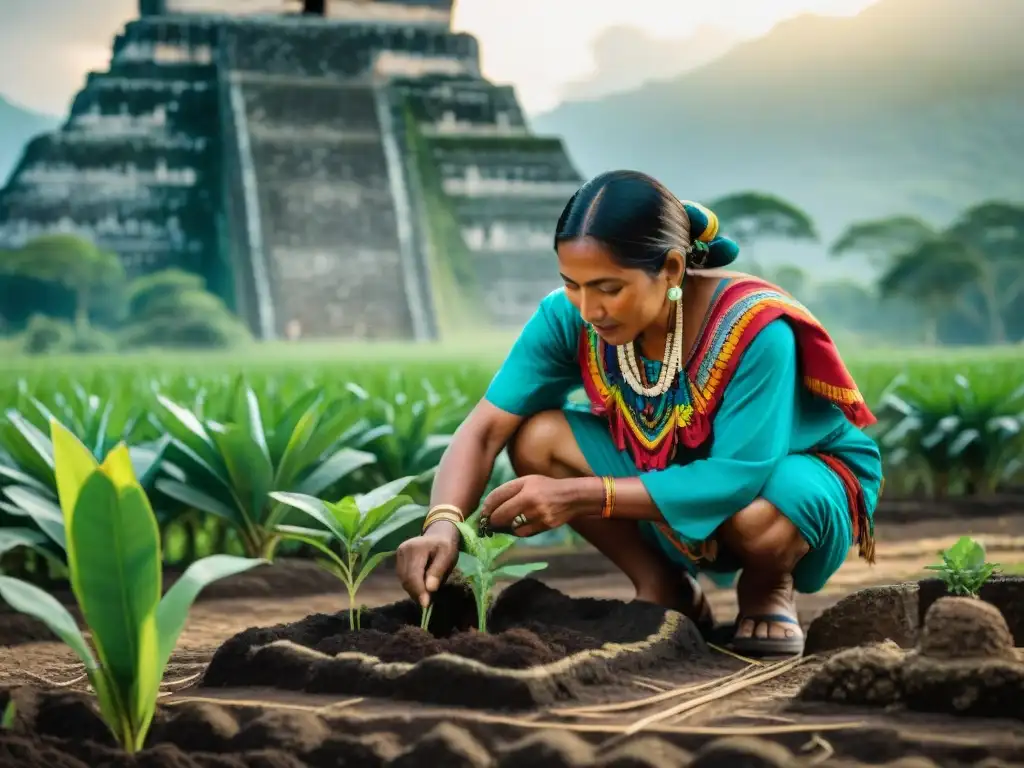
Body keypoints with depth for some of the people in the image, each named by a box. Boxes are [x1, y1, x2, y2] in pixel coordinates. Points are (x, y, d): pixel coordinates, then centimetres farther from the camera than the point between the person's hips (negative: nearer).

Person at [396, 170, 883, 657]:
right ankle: (665, 591, 1)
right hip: (675, 484, 4)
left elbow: (740, 478, -36)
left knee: (763, 517, -39)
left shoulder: (752, 328, -34)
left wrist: (579, 496, -42)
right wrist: (443, 524, -43)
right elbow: (485, 430, -22)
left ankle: (768, 589, 0)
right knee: (537, 439, -19)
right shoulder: (569, 317, -21)